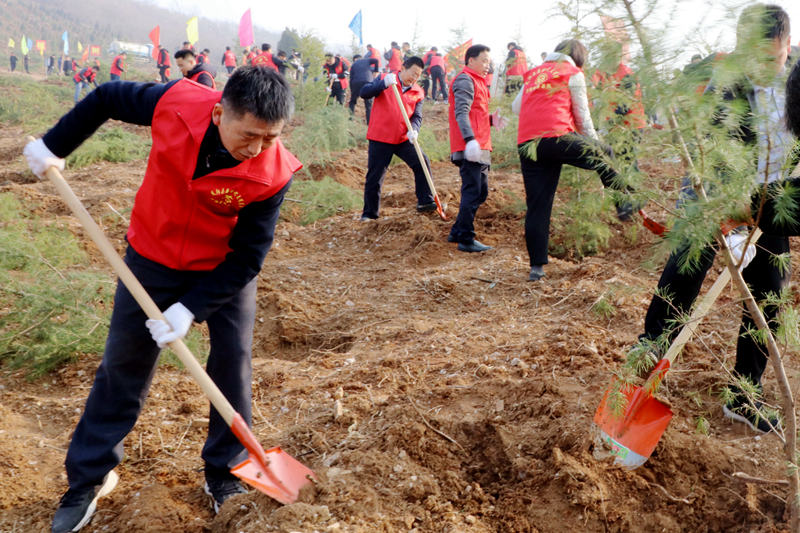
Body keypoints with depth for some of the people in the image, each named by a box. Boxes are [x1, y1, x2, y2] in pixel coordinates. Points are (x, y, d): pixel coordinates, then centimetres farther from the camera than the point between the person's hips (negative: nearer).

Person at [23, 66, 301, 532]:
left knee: (233, 366, 2)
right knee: (123, 366, 10)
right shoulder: (176, 104, -26)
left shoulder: (274, 173, -28)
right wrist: (54, 147, 1)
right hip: (154, 259, 1)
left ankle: (225, 475, 24)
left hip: (226, 271, -1)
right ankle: (90, 475, 28)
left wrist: (192, 308, -27)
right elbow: (107, 98, -5)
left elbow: (247, 259, -21)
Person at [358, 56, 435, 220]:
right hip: (380, 138, -3)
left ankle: (425, 202, 4)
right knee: (374, 176, 1)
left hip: (403, 139, 3)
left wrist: (414, 129, -21)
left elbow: (417, 116, 2)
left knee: (422, 163, -8)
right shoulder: (384, 79, -2)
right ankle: (369, 213, 13)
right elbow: (364, 93, -13)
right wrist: (384, 84, -29)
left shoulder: (418, 92, 7)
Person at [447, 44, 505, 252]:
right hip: (470, 149, -10)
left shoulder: (477, 82, 25)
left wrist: (491, 120, 9)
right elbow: (461, 113, -19)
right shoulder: (465, 81, -7)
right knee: (473, 192, -9)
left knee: (481, 192, 14)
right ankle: (466, 239, -4)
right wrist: (470, 139, -31)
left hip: (480, 149, 10)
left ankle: (457, 232, 22)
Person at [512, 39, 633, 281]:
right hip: (557, 138, -5)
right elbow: (582, 116, 9)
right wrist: (594, 142, 19)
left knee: (537, 206, 6)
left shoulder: (533, 73, 25)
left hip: (526, 145, 5)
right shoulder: (573, 74, 10)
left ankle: (537, 266, 8)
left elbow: (515, 107, 28)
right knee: (603, 154, 20)